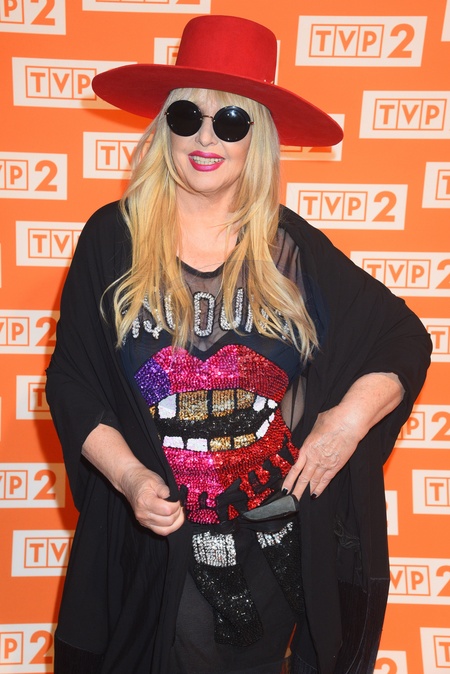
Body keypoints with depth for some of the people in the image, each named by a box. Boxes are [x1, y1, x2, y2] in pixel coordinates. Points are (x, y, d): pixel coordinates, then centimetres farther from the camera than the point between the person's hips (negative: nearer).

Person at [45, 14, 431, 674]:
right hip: (154, 539, -1)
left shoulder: (291, 248, -4)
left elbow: (404, 339, 3)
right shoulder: (113, 239, -6)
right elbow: (72, 380, -3)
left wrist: (352, 417, -11)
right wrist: (128, 476, -16)